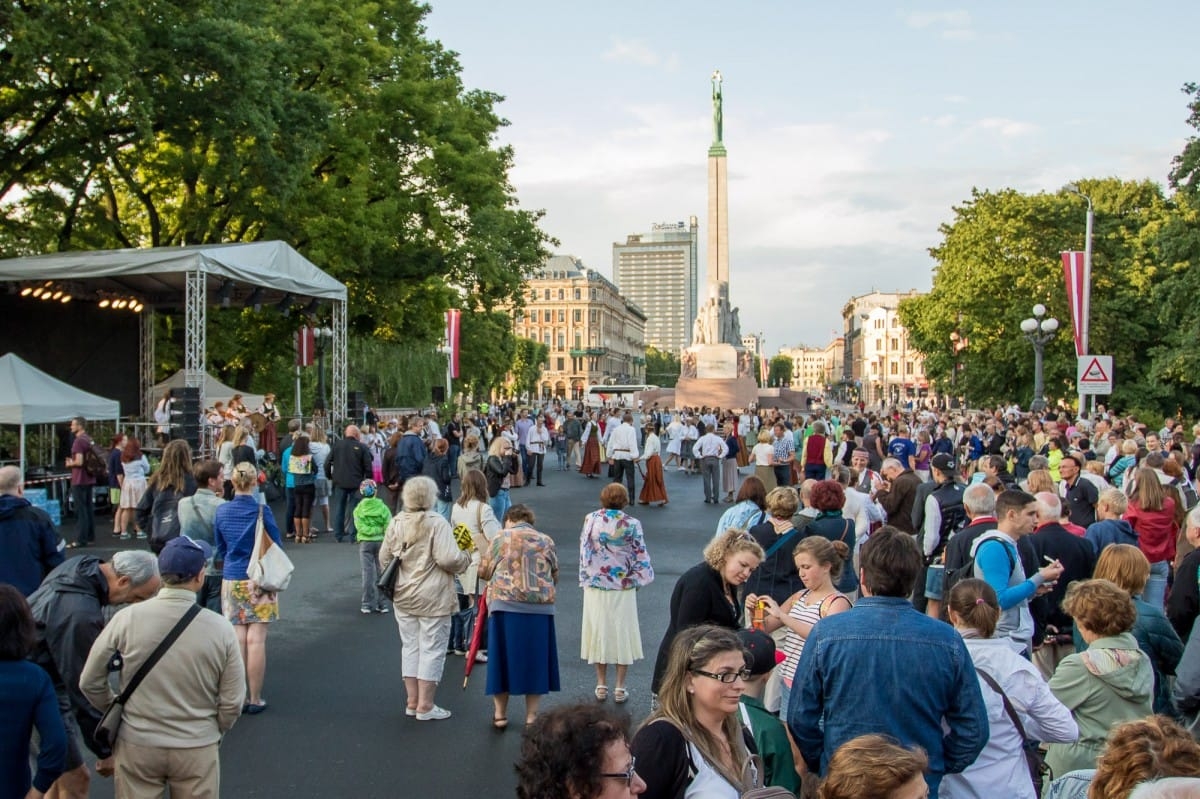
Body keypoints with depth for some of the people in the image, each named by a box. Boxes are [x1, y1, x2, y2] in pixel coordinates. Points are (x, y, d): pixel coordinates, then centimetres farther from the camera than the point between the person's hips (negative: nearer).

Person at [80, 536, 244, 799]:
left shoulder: (128, 619, -12)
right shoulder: (220, 629, -13)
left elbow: (90, 682, -3)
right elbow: (232, 703, -6)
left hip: (137, 744, 1)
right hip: (197, 748, -1)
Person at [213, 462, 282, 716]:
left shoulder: (222, 511, 0)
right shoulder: (262, 511, -11)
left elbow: (220, 549, 11)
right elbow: (276, 547, -3)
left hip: (231, 581, 4)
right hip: (259, 581, -3)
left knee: (237, 639, 6)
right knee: (256, 640, 0)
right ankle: (255, 699, 5)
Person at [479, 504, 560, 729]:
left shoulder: (500, 537, 4)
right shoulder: (546, 541, 10)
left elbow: (483, 571, 6)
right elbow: (555, 577, 15)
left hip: (505, 604, -1)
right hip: (540, 607, 1)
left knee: (504, 657, 10)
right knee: (535, 659, 10)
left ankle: (500, 713, 20)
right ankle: (531, 715, 15)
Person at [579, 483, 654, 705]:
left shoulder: (591, 520, -4)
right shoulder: (631, 524, -11)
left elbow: (584, 552, 1)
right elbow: (640, 557, -6)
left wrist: (585, 579, 10)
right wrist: (639, 579, 10)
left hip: (595, 586, 2)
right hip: (623, 588, -2)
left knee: (599, 631, 12)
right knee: (622, 634, 8)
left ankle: (601, 686, 19)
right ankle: (620, 688, 13)